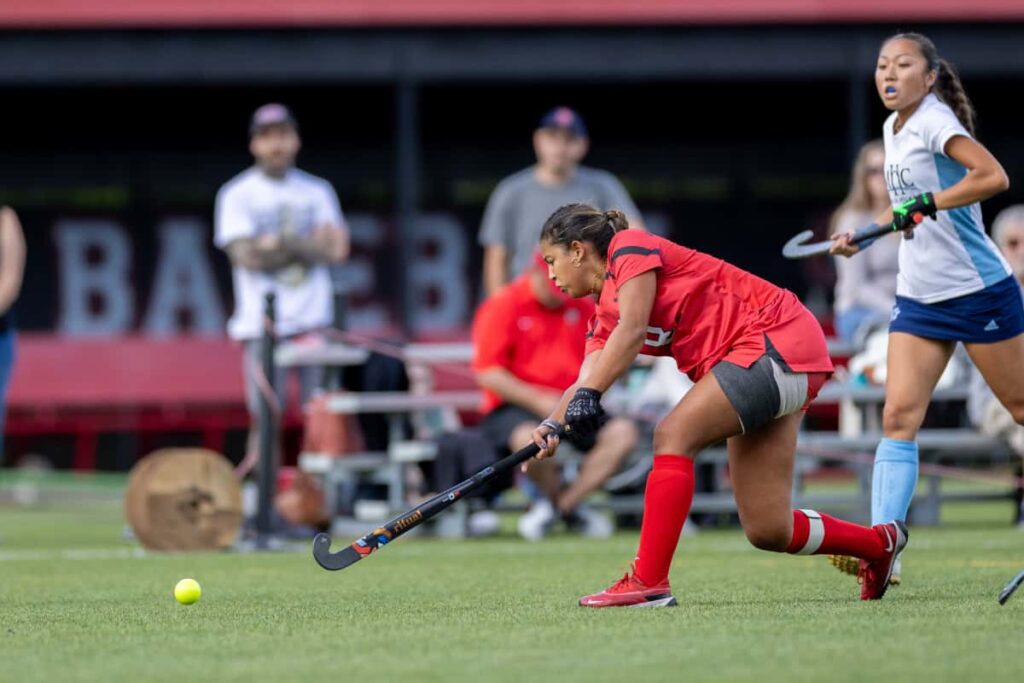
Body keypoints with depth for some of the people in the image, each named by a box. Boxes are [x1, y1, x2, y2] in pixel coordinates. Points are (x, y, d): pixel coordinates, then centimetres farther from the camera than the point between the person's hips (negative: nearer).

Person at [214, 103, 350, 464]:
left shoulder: (317, 191, 13)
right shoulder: (237, 194, 4)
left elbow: (336, 249, 1)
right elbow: (246, 255, -8)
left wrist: (283, 243, -8)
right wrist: (310, 246, -2)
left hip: (315, 322, 3)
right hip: (263, 324, -2)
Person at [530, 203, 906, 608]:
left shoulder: (629, 248, -5)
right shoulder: (605, 316, 18)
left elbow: (632, 330, -19)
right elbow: (585, 381, 4)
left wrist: (589, 395, -27)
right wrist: (553, 426, -15)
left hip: (777, 342, -9)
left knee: (674, 435, -21)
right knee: (767, 531, 5)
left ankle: (648, 582, -26)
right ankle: (880, 543, 29)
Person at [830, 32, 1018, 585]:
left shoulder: (934, 120, -14)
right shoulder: (893, 128, 11)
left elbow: (993, 176, -28)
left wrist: (922, 205, -27)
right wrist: (864, 236, 15)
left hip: (978, 291, -7)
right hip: (919, 298, 7)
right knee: (899, 416, -7)